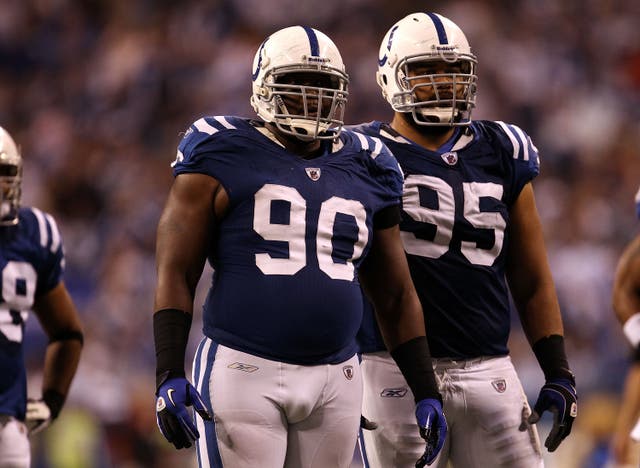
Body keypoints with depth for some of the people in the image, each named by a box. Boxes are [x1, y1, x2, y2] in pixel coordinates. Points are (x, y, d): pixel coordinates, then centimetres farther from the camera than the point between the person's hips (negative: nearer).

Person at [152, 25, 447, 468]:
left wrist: (427, 392, 15)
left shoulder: (365, 169, 14)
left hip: (335, 381, 5)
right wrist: (170, 376, -14)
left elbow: (396, 297, 20)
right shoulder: (223, 157, -1)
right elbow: (175, 276, -3)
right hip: (245, 372, -5)